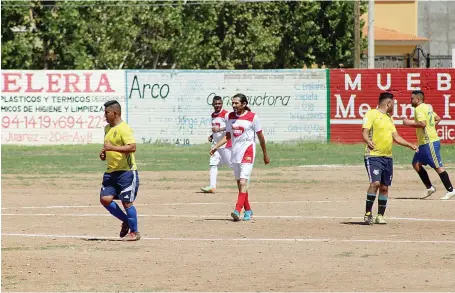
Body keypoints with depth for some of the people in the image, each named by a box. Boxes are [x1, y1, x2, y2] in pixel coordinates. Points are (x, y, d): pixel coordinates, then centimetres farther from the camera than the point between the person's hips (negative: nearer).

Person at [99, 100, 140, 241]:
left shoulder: (123, 129, -15)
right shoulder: (107, 128, 14)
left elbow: (132, 147, -26)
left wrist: (112, 148, -29)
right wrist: (104, 153, 9)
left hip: (126, 171, -8)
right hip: (111, 171, 8)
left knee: (127, 202, -4)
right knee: (105, 199, -2)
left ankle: (134, 232, 10)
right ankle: (126, 221, 18)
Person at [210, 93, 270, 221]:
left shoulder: (252, 117, -7)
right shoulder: (231, 116, 9)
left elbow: (260, 136, 0)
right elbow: (228, 136, 15)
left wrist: (265, 155, 4)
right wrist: (216, 146, 1)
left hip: (247, 152, -6)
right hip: (235, 153, 6)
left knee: (243, 183, -17)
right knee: (240, 184, 11)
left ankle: (237, 210, -27)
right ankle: (248, 210, 24)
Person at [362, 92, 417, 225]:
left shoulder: (389, 118, 20)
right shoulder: (371, 114, -4)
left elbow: (396, 137, 24)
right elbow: (365, 133, -14)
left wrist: (410, 145, 16)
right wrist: (368, 142, -33)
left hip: (387, 158, 8)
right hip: (374, 156, -8)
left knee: (384, 187, 6)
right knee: (375, 183, -20)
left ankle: (380, 216, 14)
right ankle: (368, 213, -11)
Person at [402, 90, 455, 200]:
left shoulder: (419, 109, -14)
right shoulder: (427, 107, 16)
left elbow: (422, 124, -26)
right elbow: (438, 119, 25)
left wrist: (409, 123, -14)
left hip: (430, 142, -11)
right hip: (424, 143, 11)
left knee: (438, 167, -7)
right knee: (416, 164, 11)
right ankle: (429, 187, 14)